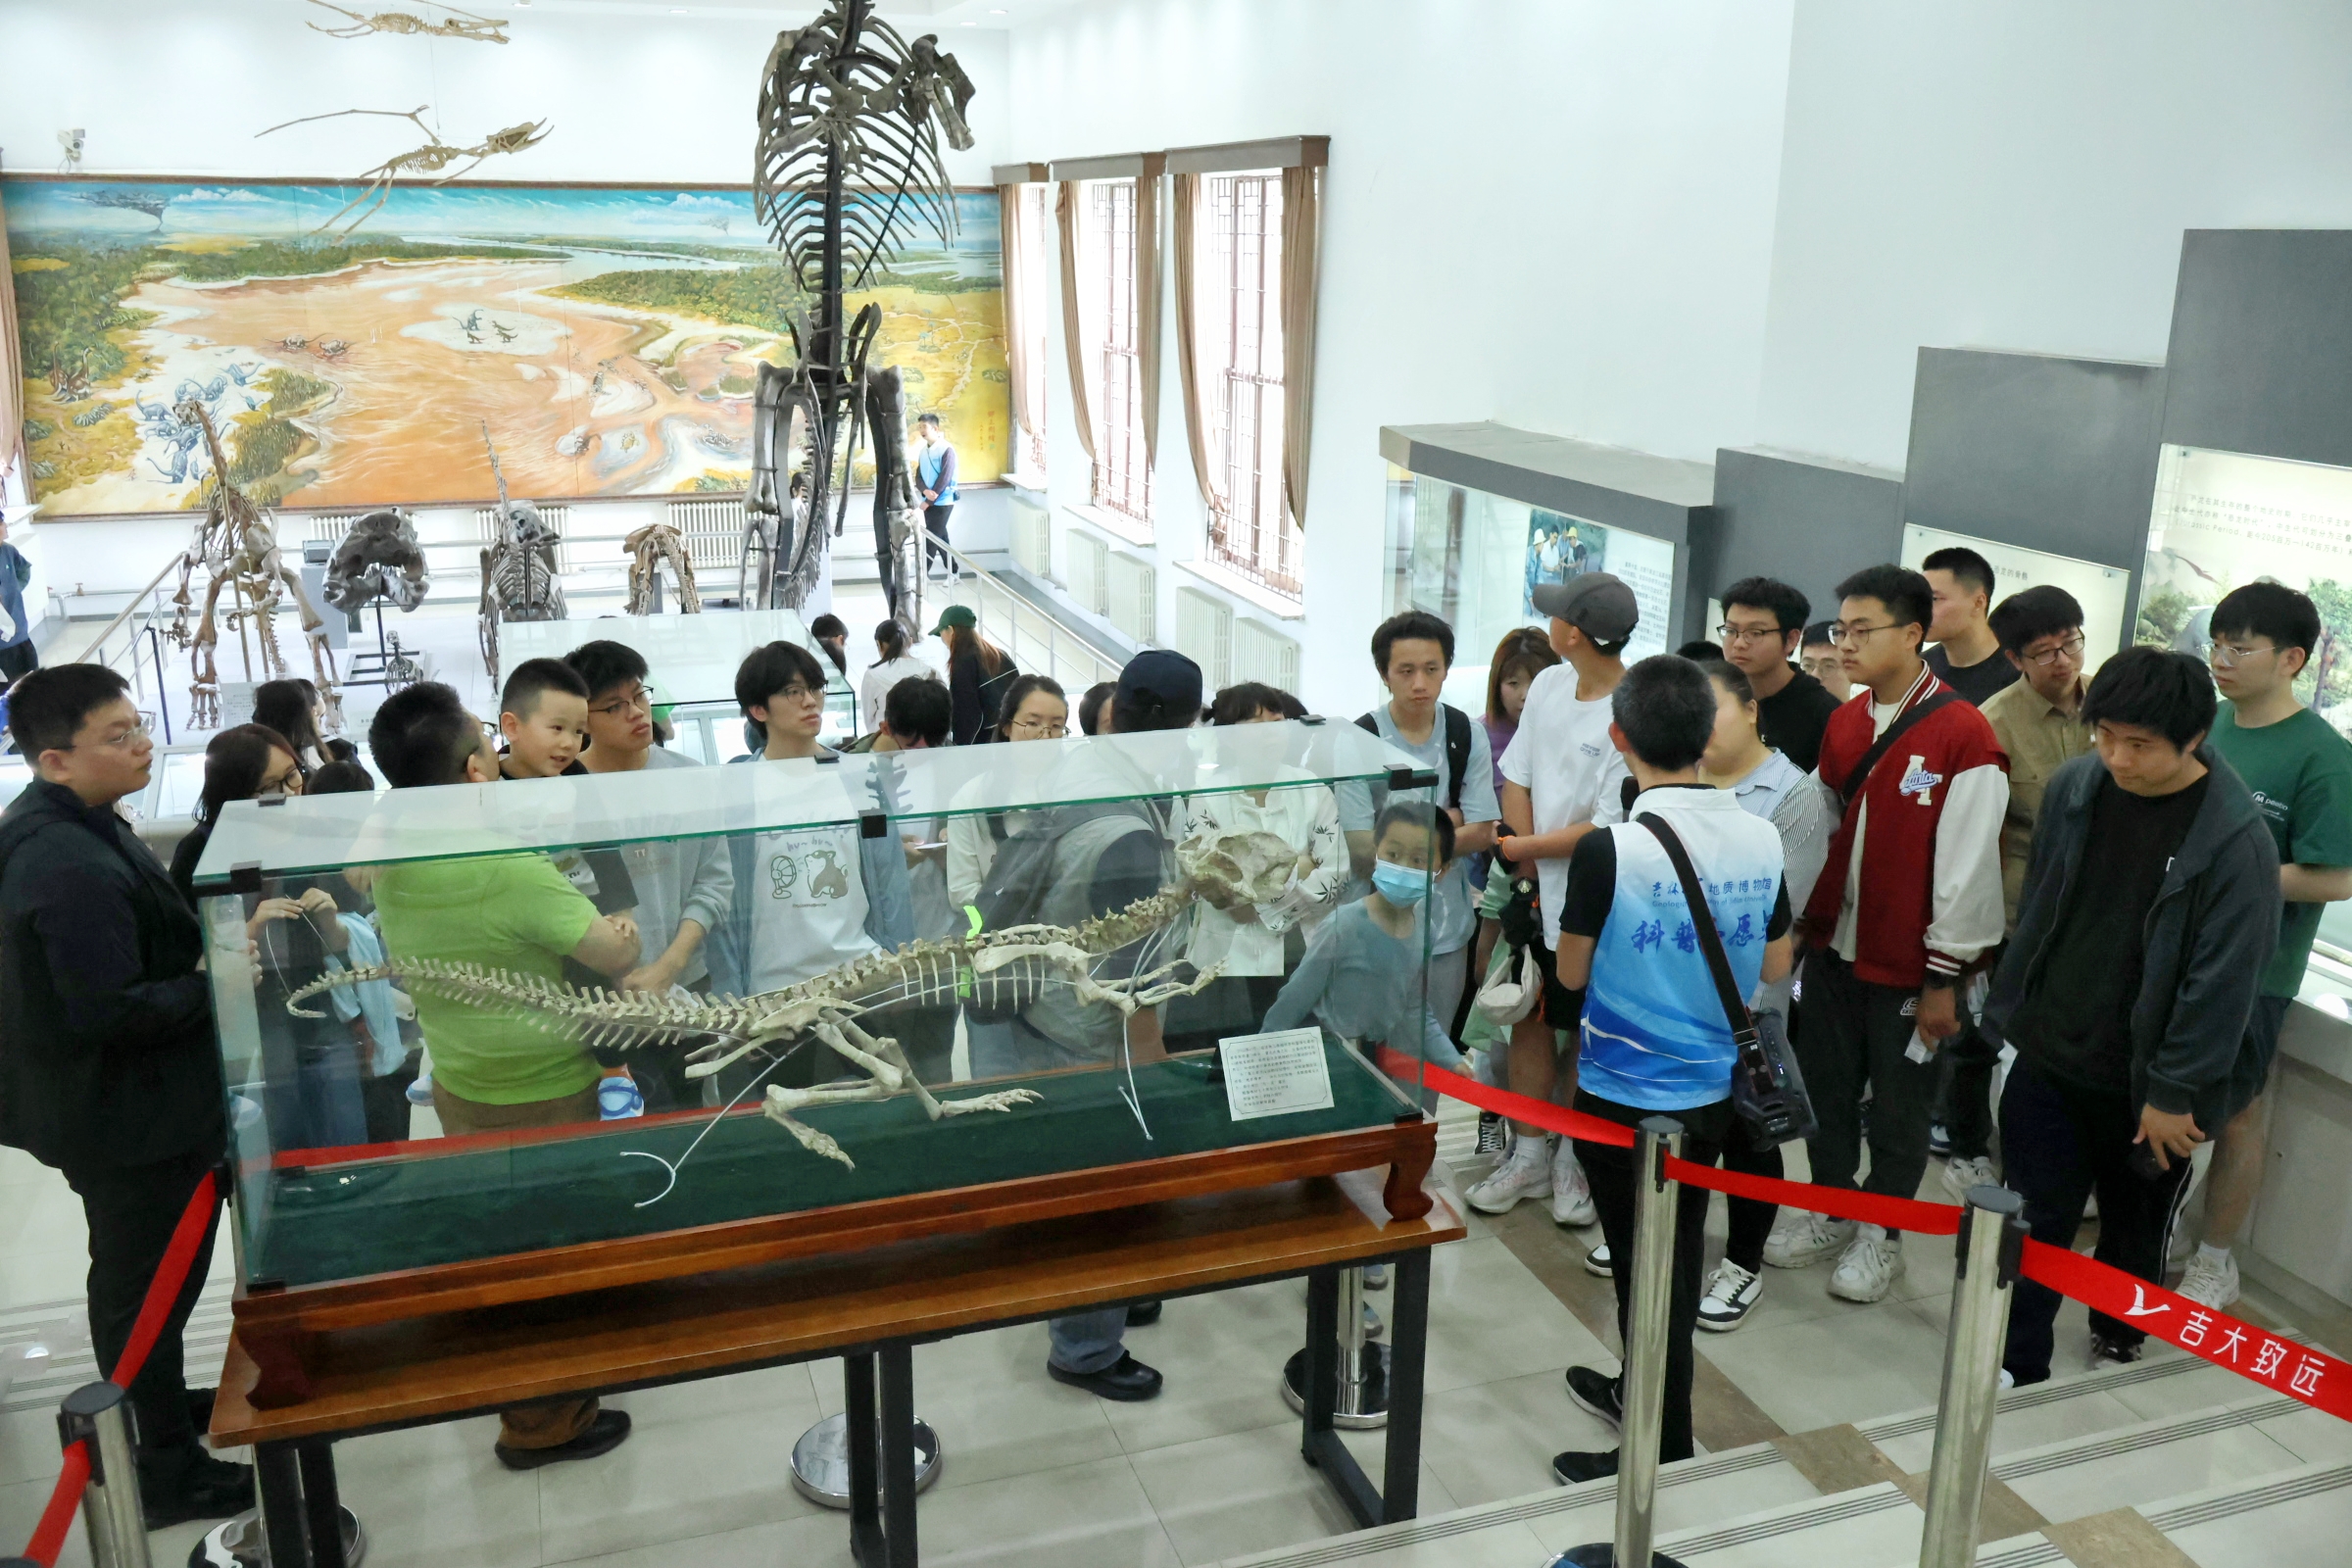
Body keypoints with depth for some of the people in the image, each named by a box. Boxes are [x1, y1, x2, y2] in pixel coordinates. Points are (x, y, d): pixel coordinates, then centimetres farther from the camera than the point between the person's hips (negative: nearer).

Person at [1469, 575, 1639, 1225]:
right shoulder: (1549, 685, 1)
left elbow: (1607, 827, -20)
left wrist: (1528, 848, -8)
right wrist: (1528, 873, -3)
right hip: (1537, 891, 6)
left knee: (1589, 1031, 9)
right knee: (1530, 1018, 14)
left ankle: (1574, 1158, 26)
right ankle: (1529, 1155, 28)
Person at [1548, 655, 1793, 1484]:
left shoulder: (1608, 849, -22)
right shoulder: (1762, 840, -7)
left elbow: (1572, 973, -9)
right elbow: (1775, 967, 5)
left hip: (1626, 1097, -5)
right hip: (1716, 1094, 5)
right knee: (1676, 1256, 22)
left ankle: (1663, 1455, 20)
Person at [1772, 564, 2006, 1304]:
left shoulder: (1963, 734, -16)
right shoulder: (1843, 722, 5)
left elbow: (1968, 862, -15)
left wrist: (1945, 976, -13)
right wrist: (1800, 925, 12)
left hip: (1906, 965, -6)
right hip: (1831, 946, 6)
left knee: (1898, 1105, 11)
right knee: (1826, 1088, 17)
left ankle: (1881, 1235, 28)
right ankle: (1829, 1211, 35)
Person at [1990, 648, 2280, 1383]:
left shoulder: (2235, 838, -19)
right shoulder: (2072, 787, -6)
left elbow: (2223, 979, -17)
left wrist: (2174, 1091, -15)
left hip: (2143, 1080, -3)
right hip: (2049, 1054, 3)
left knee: (2134, 1225, 19)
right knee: (2033, 1218, 7)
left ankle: (2117, 1341, 42)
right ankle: (2015, 1368, 20)